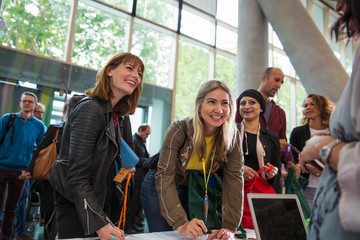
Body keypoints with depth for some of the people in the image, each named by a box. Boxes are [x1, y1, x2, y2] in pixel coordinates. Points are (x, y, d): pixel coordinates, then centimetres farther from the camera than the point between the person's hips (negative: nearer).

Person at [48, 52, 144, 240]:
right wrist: (99, 224, -28)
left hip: (103, 203, 8)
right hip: (76, 206, -8)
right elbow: (78, 176, -23)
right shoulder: (90, 108, -19)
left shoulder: (120, 117, 6)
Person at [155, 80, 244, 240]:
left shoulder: (232, 136, -18)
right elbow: (164, 177, -31)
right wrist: (181, 224, -40)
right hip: (163, 189, -2)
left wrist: (230, 227, -28)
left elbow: (234, 178, -20)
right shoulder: (179, 131, -28)